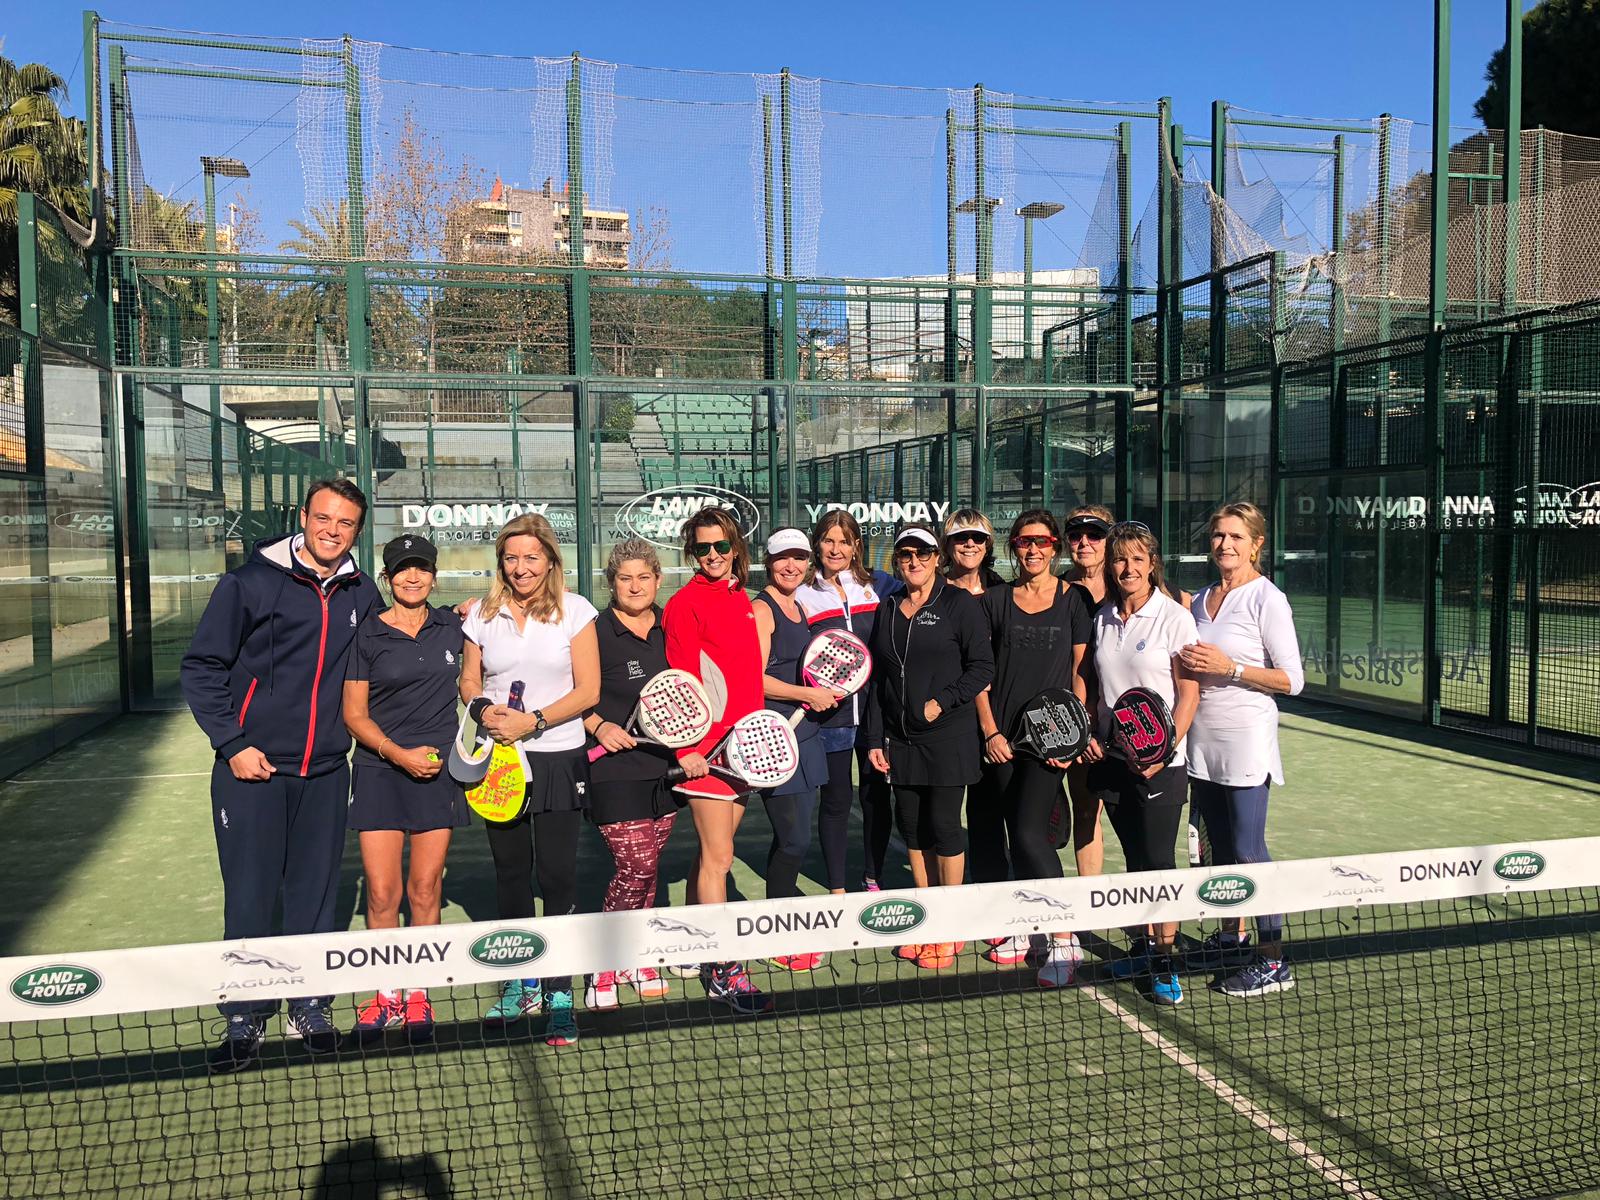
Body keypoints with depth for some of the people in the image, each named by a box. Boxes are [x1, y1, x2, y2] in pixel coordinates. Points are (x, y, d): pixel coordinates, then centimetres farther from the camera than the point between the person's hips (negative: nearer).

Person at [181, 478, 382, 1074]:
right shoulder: (251, 582, -5)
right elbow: (200, 667, -3)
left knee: (315, 894, 10)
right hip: (253, 768, -3)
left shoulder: (361, 594, 7)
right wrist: (233, 743, -10)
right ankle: (244, 1018, 18)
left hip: (327, 772, 3)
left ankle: (309, 1006, 25)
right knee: (249, 896, 3)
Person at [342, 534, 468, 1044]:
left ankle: (417, 993, 19)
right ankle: (387, 995, 16)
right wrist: (399, 753, -12)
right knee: (382, 892, -1)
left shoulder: (454, 627, 6)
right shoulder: (366, 635, 0)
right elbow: (354, 714, 0)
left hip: (439, 772, 1)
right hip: (380, 772, -1)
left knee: (424, 889, 5)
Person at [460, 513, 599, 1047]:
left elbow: (588, 690, -6)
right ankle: (521, 986, 27)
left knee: (558, 875, -3)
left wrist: (533, 721, -17)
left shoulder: (575, 610, -3)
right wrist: (483, 709, -10)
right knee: (510, 872, 12)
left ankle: (559, 995, 6)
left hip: (558, 758, -3)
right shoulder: (483, 615, 6)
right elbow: (469, 681, 12)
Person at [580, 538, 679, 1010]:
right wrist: (599, 726, -18)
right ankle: (603, 967, 5)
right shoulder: (597, 633, -8)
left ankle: (633, 958, 26)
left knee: (646, 869, 11)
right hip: (616, 769, -5)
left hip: (666, 766, 5)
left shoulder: (671, 630, 7)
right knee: (637, 865, -11)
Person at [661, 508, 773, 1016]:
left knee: (713, 854, 14)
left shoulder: (742, 599, 13)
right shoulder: (686, 603, -9)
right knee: (718, 858, -4)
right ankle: (724, 973, 2)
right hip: (706, 749, -7)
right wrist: (688, 749, -17)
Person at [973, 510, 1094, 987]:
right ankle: (1023, 929, 18)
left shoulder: (1072, 600, 4)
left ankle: (1063, 939, -5)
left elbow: (1080, 673, 4)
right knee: (991, 833, 3)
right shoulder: (994, 600, 8)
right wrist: (990, 731, -2)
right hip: (1001, 738, 3)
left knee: (1029, 832, -14)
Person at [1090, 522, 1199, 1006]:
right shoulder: (1102, 618, 8)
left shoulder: (1174, 617, -8)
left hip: (1159, 761, -5)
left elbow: (1189, 694, -9)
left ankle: (1164, 961, 9)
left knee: (1158, 860, -2)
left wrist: (1164, 749, -17)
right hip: (1112, 757, 5)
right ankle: (1143, 947, 23)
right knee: (1134, 857, 12)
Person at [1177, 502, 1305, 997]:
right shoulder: (1201, 599, 13)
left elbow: (1291, 680, -11)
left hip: (1245, 740, -7)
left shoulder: (1267, 598, -8)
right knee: (1221, 846, 13)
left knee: (1248, 851, -6)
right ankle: (1230, 938, 26)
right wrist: (1187, 664, 3)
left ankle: (1273, 961, 3)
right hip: (1202, 739, 7)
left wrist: (1229, 667, -18)